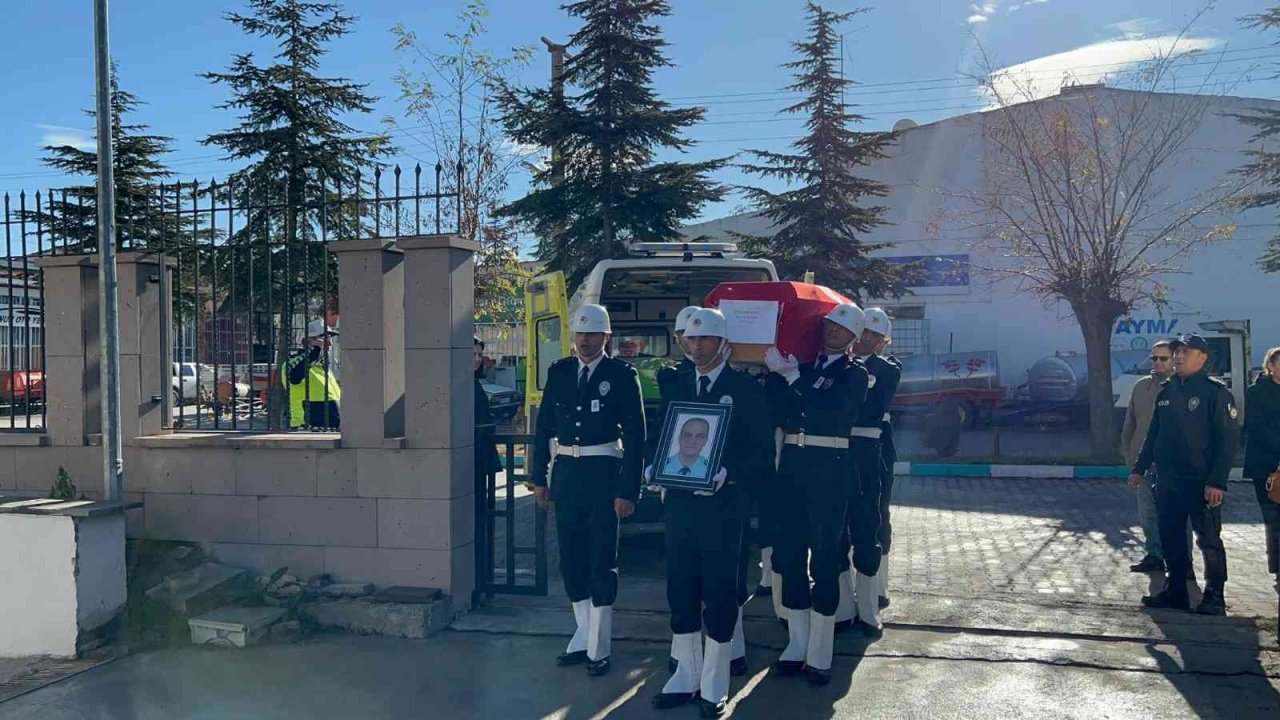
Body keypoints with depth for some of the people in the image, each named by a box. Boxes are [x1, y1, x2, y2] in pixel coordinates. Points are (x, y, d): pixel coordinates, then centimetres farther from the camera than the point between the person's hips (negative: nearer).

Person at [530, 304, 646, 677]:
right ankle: (584, 635, 27)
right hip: (566, 471, 5)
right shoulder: (559, 372, 7)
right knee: (571, 558, 12)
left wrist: (628, 490, -11)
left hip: (602, 473, -5)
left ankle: (598, 647, 11)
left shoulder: (621, 375, -5)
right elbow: (543, 426, 11)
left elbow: (635, 435, -7)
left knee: (601, 561, 1)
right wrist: (539, 477, 6)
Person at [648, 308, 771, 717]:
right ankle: (685, 676, 25)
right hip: (679, 500, 5)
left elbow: (760, 450, -6)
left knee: (720, 591, 3)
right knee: (681, 589, 11)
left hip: (724, 503, -5)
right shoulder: (676, 388, 13)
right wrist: (654, 467, -5)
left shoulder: (745, 389, -3)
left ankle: (714, 687, 16)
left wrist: (727, 473, -21)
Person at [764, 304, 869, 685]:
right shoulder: (800, 364, 13)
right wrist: (776, 371, -10)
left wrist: (791, 374, -18)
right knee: (789, 552, 8)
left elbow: (829, 409, -18)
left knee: (824, 557, 0)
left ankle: (819, 654, 7)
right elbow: (779, 413, 1)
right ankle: (797, 644, 20)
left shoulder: (854, 373, 1)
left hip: (828, 467, -5)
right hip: (792, 463, 5)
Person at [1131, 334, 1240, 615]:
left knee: (1208, 540, 0)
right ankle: (1176, 591, 20)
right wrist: (1140, 468, 15)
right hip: (1167, 480, 6)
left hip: (1201, 482, -6)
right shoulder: (1166, 391, 12)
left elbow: (1229, 439, -12)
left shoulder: (1216, 392, -7)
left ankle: (1214, 597, 10)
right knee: (1171, 539, 10)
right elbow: (1153, 433, 19)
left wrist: (1217, 481, -18)